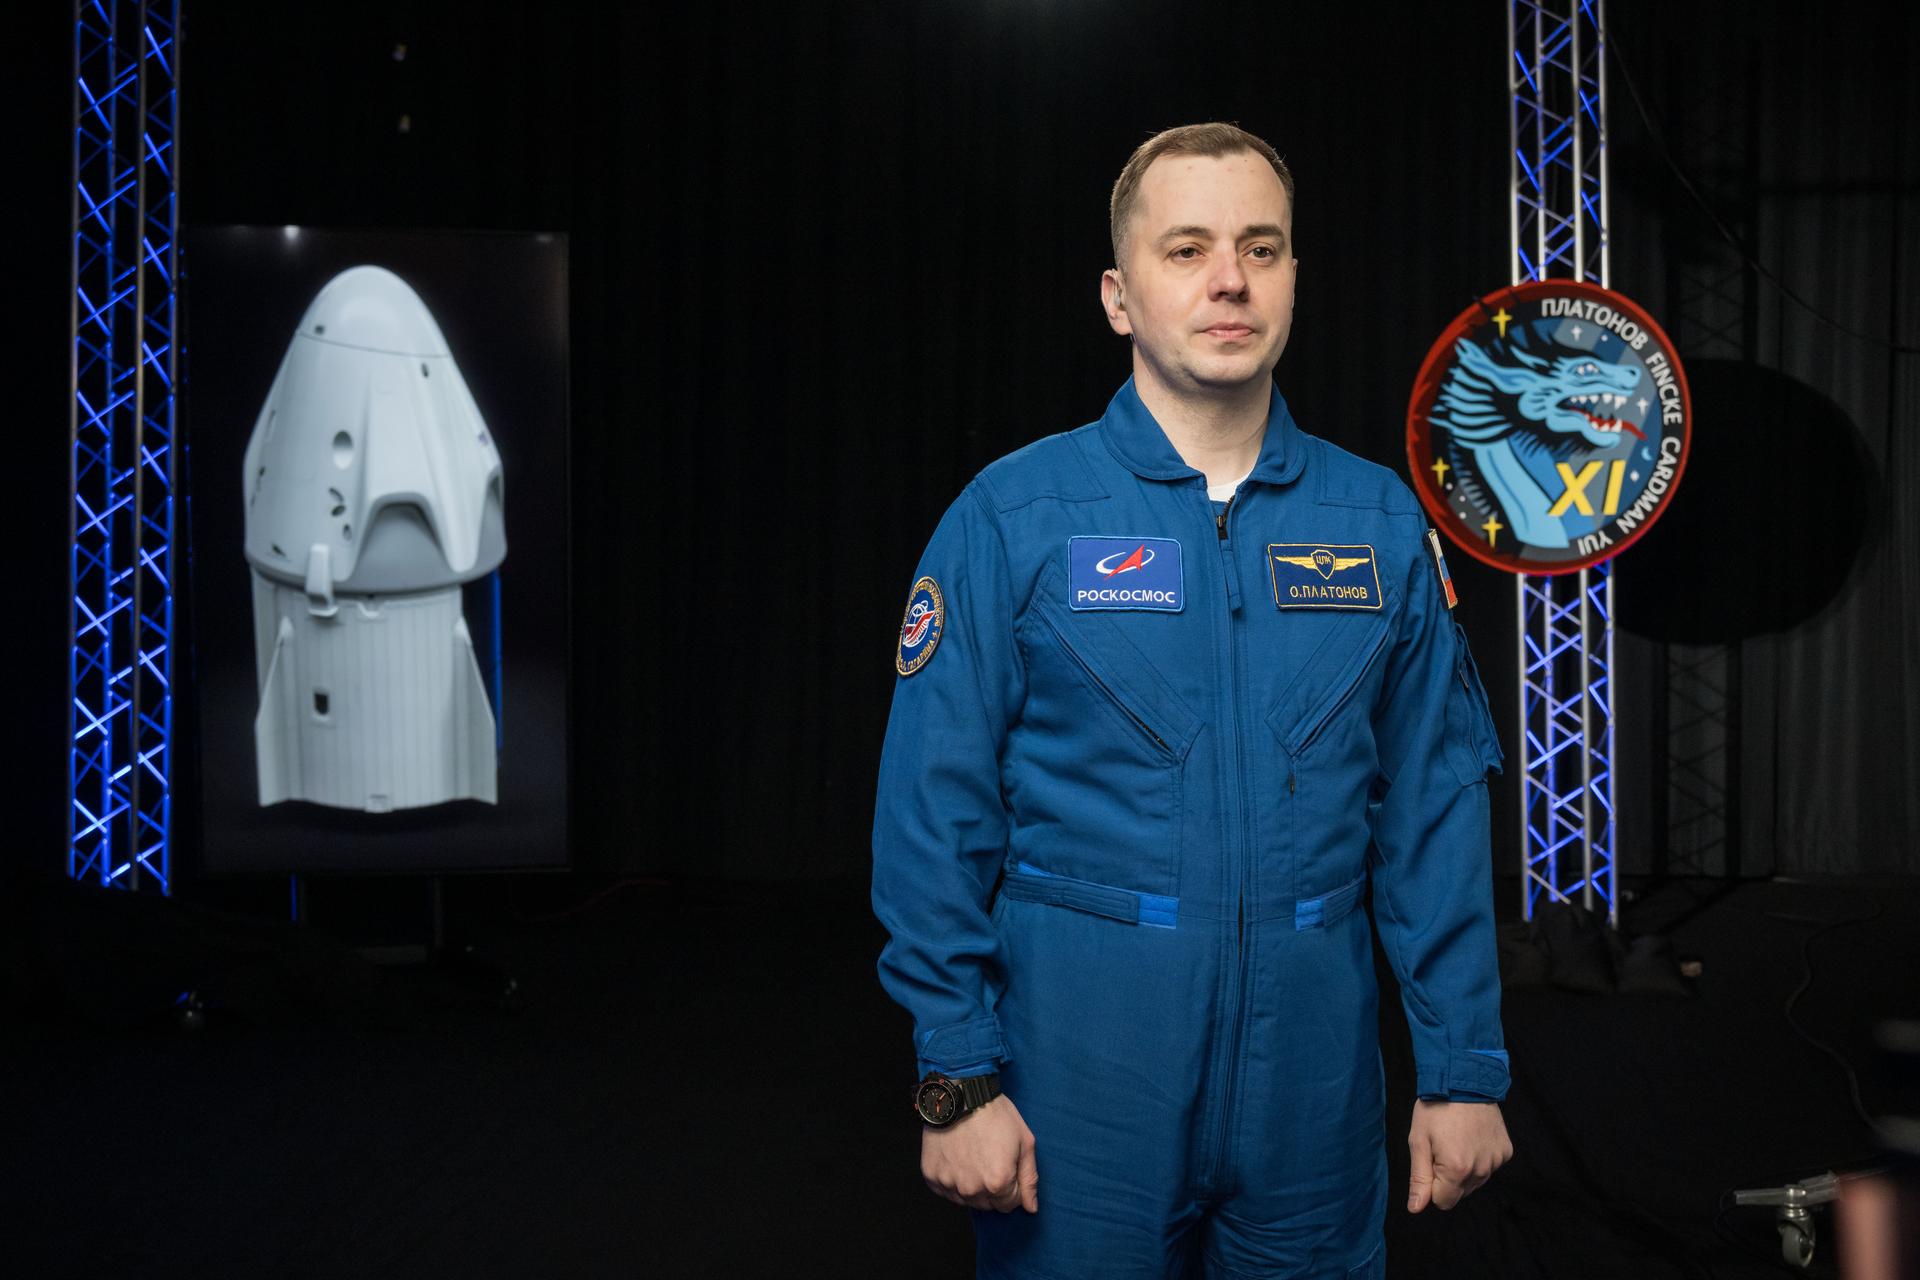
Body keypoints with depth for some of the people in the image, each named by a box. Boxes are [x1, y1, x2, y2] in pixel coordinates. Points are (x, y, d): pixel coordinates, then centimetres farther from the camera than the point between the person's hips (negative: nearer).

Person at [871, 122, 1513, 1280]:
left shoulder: (1381, 521, 3)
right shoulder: (1013, 518, -5)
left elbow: (1435, 809, 3)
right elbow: (936, 814, -7)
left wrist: (1464, 1066, 0)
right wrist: (957, 1076, -10)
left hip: (1314, 1084, 3)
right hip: (1082, 1076, -2)